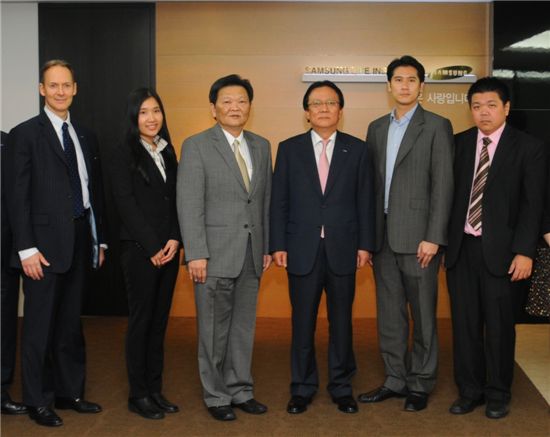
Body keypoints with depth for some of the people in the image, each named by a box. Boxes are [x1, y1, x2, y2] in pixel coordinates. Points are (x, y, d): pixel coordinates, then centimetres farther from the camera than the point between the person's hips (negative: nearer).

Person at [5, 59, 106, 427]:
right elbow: (18, 196, -9)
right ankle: (38, 400, 17)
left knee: (71, 323, 14)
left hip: (81, 241, 5)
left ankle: (70, 392, 26)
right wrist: (27, 248, -14)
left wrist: (99, 239, 12)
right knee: (40, 326, 4)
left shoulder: (85, 136, 13)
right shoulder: (25, 134, -4)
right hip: (46, 244, -5)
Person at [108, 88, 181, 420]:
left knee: (160, 320, 10)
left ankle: (155, 389, 20)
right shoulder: (124, 154, -4)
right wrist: (153, 247, -12)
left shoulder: (168, 152, 13)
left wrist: (175, 239, -5)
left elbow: (176, 200, 9)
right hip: (139, 250, -5)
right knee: (141, 320, 1)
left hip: (168, 249, 6)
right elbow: (126, 204, -10)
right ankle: (138, 395, 12)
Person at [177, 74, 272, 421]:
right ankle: (216, 396, 19)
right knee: (215, 329, 5)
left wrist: (268, 247, 10)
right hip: (216, 254, -4)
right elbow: (189, 205, -10)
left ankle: (240, 389, 26)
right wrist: (196, 254, -15)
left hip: (251, 254, 5)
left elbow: (266, 201, 13)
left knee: (244, 326, 12)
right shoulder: (196, 146, -5)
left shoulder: (261, 146, 11)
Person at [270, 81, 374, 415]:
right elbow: (279, 201, 3)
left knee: (341, 321, 9)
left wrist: (365, 244, -2)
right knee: (303, 322, 7)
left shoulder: (357, 149, 6)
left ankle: (342, 386, 24)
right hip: (303, 250, 0)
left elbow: (365, 200, 4)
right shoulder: (289, 149, 5)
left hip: (343, 249, 0)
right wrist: (278, 245, -3)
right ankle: (303, 388, 22)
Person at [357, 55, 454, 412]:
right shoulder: (377, 128, 14)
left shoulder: (437, 126, -2)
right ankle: (395, 380, 23)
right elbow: (371, 183, 13)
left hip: (417, 236, -5)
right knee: (389, 314, 11)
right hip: (383, 236, 5)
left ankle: (420, 385, 17)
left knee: (422, 315, 4)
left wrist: (433, 237, -15)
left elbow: (443, 184, -8)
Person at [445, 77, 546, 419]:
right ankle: (469, 390, 23)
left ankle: (498, 394, 22)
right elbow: (449, 192, 7)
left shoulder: (528, 147, -2)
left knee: (498, 324, 6)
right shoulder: (459, 143, 7)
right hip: (460, 247, 3)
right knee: (464, 323, 9)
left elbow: (533, 204, -6)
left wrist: (524, 251, -12)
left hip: (499, 249, -3)